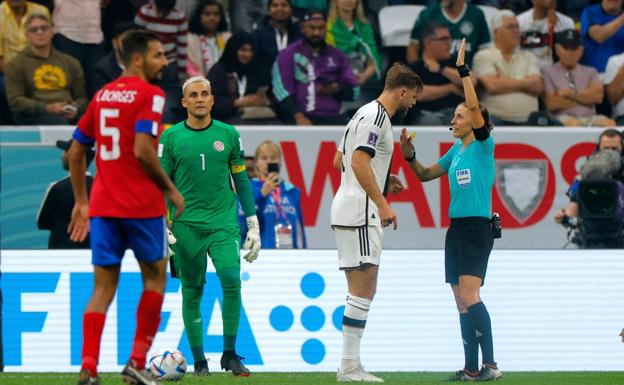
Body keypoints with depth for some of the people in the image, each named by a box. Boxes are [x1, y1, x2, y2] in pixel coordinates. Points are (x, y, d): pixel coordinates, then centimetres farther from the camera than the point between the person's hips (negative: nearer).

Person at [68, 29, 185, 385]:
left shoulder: (102, 95, 14)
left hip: (102, 205, 6)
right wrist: (171, 190, -8)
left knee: (104, 288, 6)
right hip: (142, 205, -5)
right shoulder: (150, 95, -8)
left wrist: (81, 202, 23)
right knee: (155, 277, 13)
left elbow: (76, 152, 16)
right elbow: (143, 150, -20)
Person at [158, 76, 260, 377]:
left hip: (223, 223, 0)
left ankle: (229, 354, -7)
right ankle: (199, 361, 13)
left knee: (231, 280, -17)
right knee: (192, 293, 3)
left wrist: (253, 225, 9)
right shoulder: (171, 137, 3)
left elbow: (241, 180, 12)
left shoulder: (228, 134, 7)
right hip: (186, 225, 0)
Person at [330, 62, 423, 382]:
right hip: (359, 211, -11)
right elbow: (359, 162, -23)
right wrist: (382, 204, -25)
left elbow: (339, 160, 27)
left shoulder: (367, 114, 19)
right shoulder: (375, 116, -12)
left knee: (365, 290, 11)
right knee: (362, 289, -10)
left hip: (349, 210, 11)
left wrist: (380, 181, 29)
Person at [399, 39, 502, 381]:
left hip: (477, 229, -8)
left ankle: (490, 364, -21)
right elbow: (425, 175, 24)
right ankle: (471, 369, 9)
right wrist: (410, 157, 6)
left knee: (469, 297, -19)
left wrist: (462, 69, -17)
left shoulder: (484, 146, -6)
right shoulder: (455, 152, 15)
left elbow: (474, 107, -19)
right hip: (455, 229, 8)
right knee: (462, 302, 7)